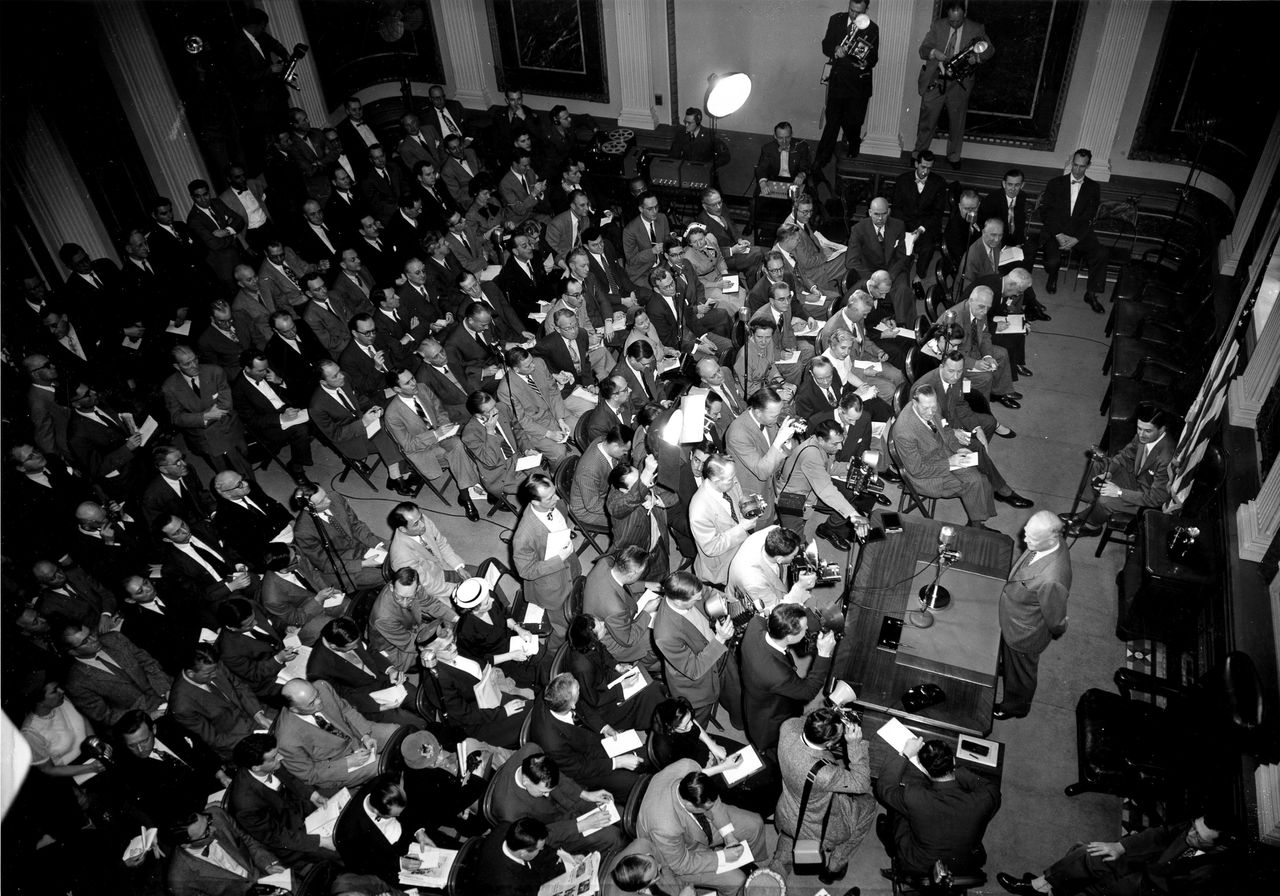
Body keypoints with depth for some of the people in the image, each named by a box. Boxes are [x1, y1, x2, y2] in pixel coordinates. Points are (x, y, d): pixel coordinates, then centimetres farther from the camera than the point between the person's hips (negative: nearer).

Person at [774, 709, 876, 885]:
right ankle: (834, 867, 32)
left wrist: (837, 717, -18)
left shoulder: (788, 727, -31)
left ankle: (784, 855, 46)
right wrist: (855, 744, -32)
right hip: (815, 829, -5)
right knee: (868, 803, 19)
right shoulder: (824, 775, -45)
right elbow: (861, 784, -27)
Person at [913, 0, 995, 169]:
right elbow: (923, 50, 0)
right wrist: (934, 53, -23)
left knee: (957, 122, 8)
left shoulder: (976, 29, 0)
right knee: (927, 119, 4)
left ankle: (954, 157, 22)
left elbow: (990, 49, 3)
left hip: (959, 84, 0)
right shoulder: (937, 26, 1)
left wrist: (977, 57, -19)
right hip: (935, 81, 0)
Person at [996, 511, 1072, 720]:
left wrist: (1057, 631, -5)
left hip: (1024, 634, -6)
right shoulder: (1050, 543, -22)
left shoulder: (1051, 580, -47)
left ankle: (1015, 707, 53)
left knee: (1020, 673, 26)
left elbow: (1055, 619, -27)